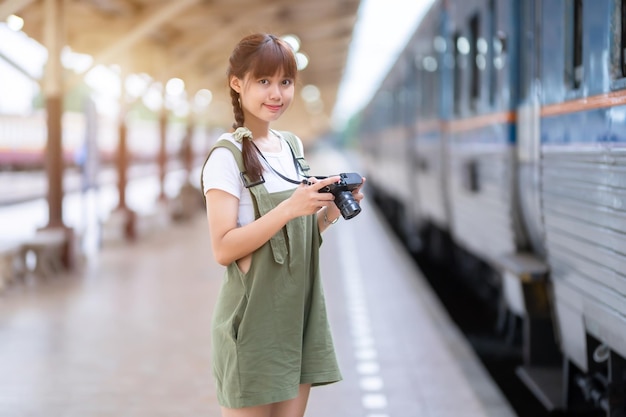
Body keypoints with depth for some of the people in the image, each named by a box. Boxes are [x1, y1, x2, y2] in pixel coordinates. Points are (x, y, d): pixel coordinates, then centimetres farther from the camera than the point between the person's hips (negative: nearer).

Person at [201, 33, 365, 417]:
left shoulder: (293, 146, 9)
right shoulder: (227, 156, -12)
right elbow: (224, 248, -18)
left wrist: (328, 213, -3)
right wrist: (290, 208, -26)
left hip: (300, 311, 7)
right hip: (253, 317, -6)